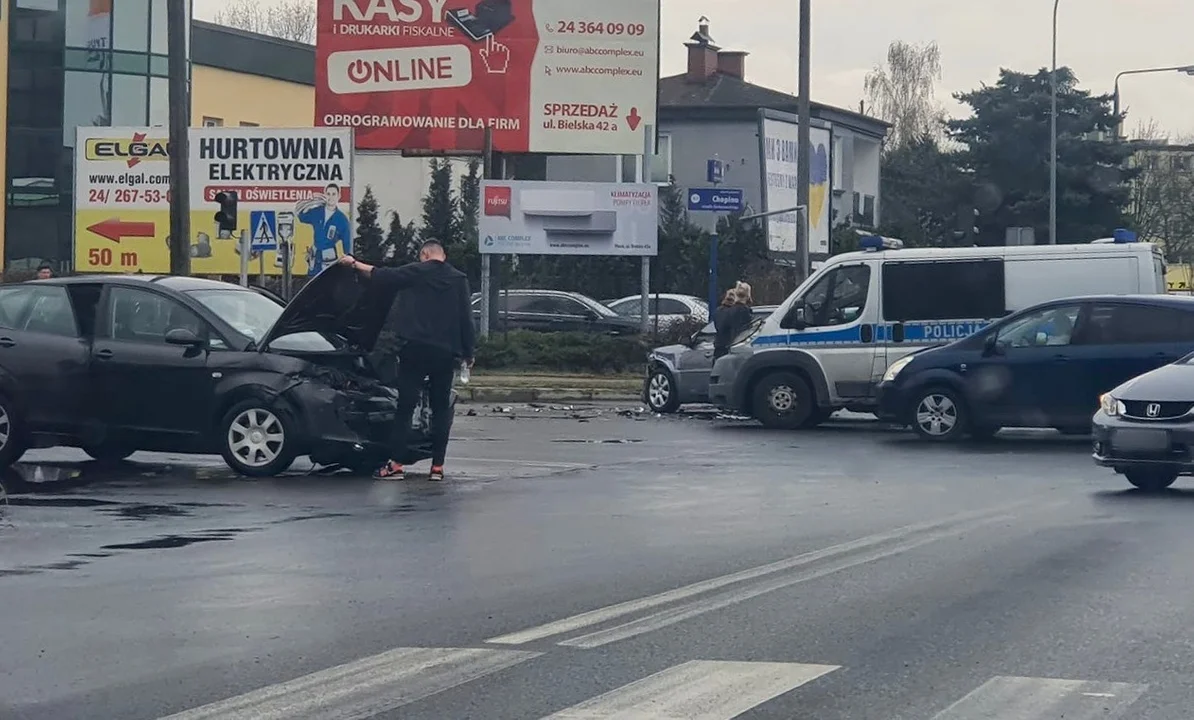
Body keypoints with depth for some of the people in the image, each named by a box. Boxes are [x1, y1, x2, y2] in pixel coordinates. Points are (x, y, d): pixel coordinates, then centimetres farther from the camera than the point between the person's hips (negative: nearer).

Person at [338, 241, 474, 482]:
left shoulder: (416, 272, 1)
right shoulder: (459, 280, 8)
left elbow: (383, 276, 0)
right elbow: (466, 320, 7)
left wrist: (355, 264, 12)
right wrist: (468, 354, 13)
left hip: (415, 348, -2)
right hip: (446, 353, 3)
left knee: (405, 407, -1)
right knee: (440, 410, 9)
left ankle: (395, 464, -6)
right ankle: (437, 466, 5)